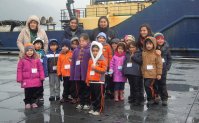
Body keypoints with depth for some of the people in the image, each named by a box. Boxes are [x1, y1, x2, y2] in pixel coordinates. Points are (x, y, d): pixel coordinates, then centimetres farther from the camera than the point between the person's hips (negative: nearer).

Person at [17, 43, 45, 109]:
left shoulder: (37, 60, 2)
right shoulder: (22, 60, -3)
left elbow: (41, 69, 5)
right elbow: (19, 70, -2)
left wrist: (42, 77, 1)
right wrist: (19, 79, -4)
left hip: (35, 80, 2)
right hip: (26, 81, -2)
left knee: (34, 92, 10)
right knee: (27, 92, 5)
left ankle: (33, 102, 23)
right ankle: (27, 103, 19)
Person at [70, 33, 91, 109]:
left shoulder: (90, 50, -10)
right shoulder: (76, 50, 3)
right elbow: (73, 63, 4)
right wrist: (72, 75, 3)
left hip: (86, 74, -4)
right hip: (77, 74, 4)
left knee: (86, 89, 10)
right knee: (80, 89, 16)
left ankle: (87, 103, 23)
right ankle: (81, 103, 30)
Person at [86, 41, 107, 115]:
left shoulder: (102, 60, -7)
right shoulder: (90, 60, 12)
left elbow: (104, 70, -13)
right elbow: (88, 71, 15)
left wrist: (95, 68, -19)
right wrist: (88, 80, 12)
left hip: (99, 81, -7)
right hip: (91, 81, 7)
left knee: (99, 96, -3)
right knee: (93, 96, 13)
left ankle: (98, 110, 4)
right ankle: (94, 108, 24)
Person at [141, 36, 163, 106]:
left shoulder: (156, 53, -7)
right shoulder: (143, 53, 7)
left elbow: (159, 64, -5)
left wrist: (159, 74, -6)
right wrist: (142, 71, 14)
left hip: (152, 74, -5)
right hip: (145, 74, 5)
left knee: (148, 85, -16)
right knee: (146, 86, 10)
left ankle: (151, 99, 3)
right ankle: (150, 99, 26)